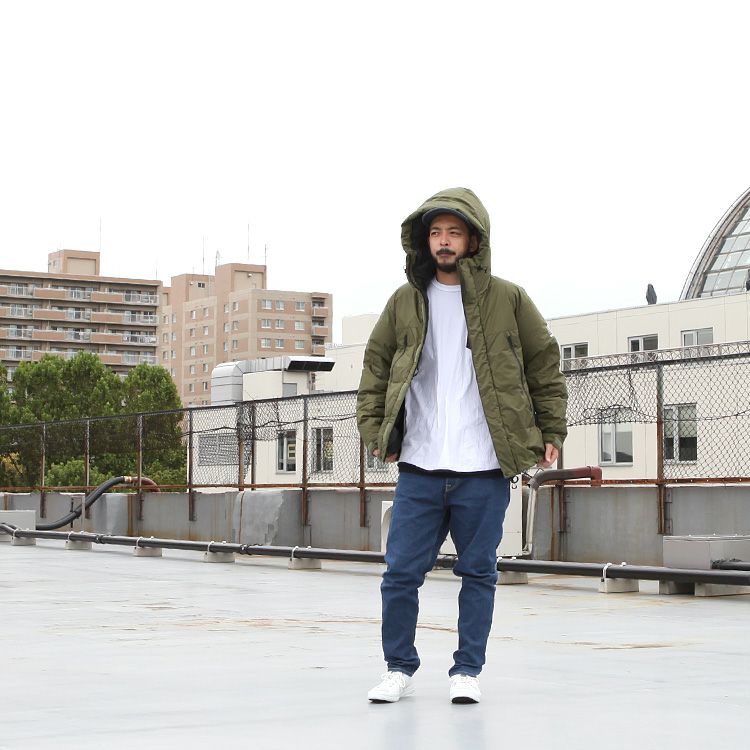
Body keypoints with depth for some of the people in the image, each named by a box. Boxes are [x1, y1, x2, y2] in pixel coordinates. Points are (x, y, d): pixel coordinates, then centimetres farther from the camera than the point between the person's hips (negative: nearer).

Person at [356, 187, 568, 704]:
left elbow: (545, 366, 8)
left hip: (484, 469, -1)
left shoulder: (507, 299, 2)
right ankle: (399, 669, 18)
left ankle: (468, 671, 19)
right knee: (401, 572, 1)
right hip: (419, 467, 2)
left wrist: (552, 433, 5)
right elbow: (376, 366, 15)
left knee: (478, 573, 6)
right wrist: (374, 429, 5)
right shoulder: (405, 303, 8)